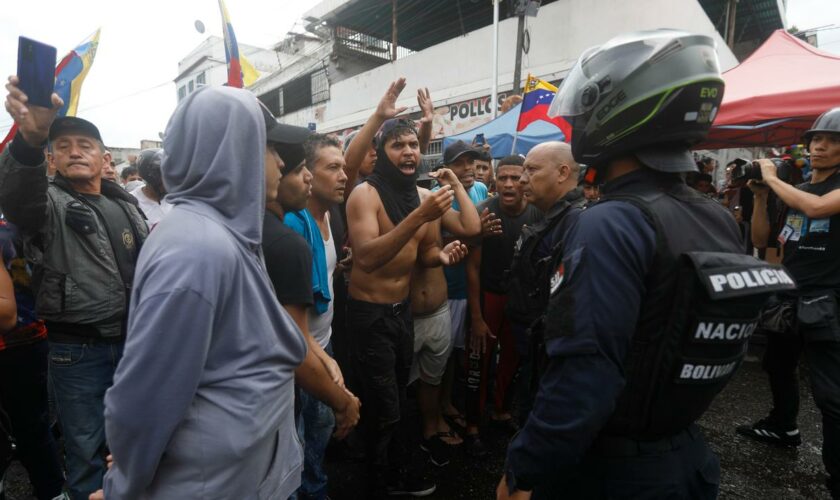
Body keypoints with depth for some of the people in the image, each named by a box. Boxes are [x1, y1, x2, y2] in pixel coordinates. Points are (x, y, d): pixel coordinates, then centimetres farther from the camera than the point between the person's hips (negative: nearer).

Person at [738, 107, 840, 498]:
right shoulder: (793, 190, 12)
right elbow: (760, 240, 9)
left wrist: (773, 178, -16)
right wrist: (760, 196, -2)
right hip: (787, 296, 8)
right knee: (778, 366, 23)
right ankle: (783, 427, 45)